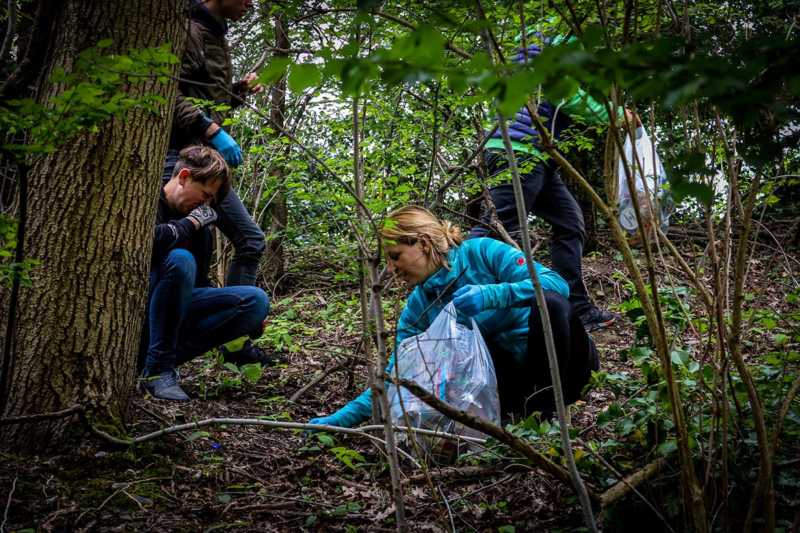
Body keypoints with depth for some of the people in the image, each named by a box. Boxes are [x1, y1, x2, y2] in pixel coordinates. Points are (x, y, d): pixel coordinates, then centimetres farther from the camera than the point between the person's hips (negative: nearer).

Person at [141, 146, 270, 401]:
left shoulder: (201, 229, 11)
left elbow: (199, 284, 15)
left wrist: (250, 321, 4)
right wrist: (191, 222, -15)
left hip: (176, 311, 6)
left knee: (256, 300, -10)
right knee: (180, 259, -33)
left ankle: (167, 356, -16)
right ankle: (158, 368, -25)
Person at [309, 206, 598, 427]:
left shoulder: (482, 251, -15)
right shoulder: (417, 308, -3)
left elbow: (557, 284, -25)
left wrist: (490, 294, -38)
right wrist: (340, 419, -13)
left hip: (567, 360, -3)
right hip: (510, 376, 3)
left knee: (550, 304, -34)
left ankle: (549, 406, -18)